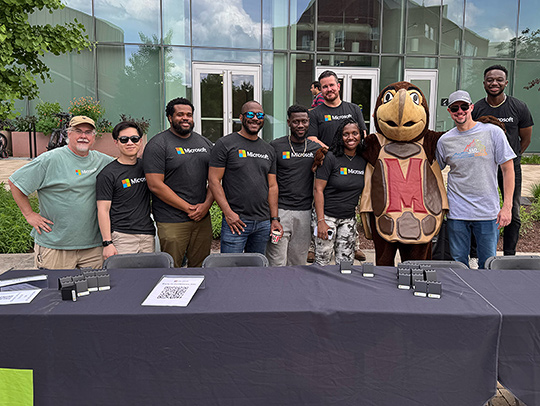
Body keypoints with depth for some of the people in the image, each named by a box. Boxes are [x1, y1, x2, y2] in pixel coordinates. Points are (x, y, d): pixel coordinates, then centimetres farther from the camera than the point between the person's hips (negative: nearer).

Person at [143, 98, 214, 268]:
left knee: (201, 268, 10)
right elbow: (155, 185, -12)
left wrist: (206, 205, -3)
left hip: (203, 219, 5)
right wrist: (189, 208, -11)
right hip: (171, 222, -5)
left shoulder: (205, 143, 14)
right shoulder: (157, 145, -4)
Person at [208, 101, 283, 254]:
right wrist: (228, 212, -14)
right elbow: (214, 180, -7)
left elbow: (272, 186, 15)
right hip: (235, 221, -5)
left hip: (263, 223, 5)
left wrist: (275, 219, 9)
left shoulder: (269, 150, 15)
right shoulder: (225, 144, -2)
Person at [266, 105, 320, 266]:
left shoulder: (316, 148, 9)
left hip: (305, 212, 3)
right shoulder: (275, 146, -1)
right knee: (277, 264, -2)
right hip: (280, 210, -3)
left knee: (298, 262, 13)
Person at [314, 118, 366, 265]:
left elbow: (363, 191, 14)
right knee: (322, 262, 0)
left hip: (349, 218, 5)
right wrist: (321, 221, -17)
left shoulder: (364, 160, 4)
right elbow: (318, 190, -12)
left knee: (346, 264, 8)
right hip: (327, 215, -4)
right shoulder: (331, 158, -11)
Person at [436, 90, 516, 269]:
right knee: (458, 263, 8)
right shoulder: (444, 140, 3)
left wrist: (507, 206, -6)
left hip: (488, 212, -1)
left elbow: (508, 169, -1)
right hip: (456, 212, 1)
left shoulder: (493, 132, -2)